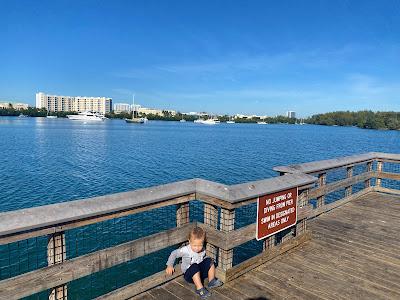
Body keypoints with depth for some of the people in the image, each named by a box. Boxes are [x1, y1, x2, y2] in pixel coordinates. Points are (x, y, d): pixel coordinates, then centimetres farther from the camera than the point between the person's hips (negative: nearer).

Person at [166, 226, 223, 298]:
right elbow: (174, 254, -8)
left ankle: (212, 281, -7)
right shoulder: (185, 250, -18)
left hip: (201, 272, 4)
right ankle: (200, 288, -37)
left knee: (209, 260, -16)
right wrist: (169, 265, -12)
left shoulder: (202, 250, -4)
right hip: (189, 275, -4)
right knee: (194, 266, -36)